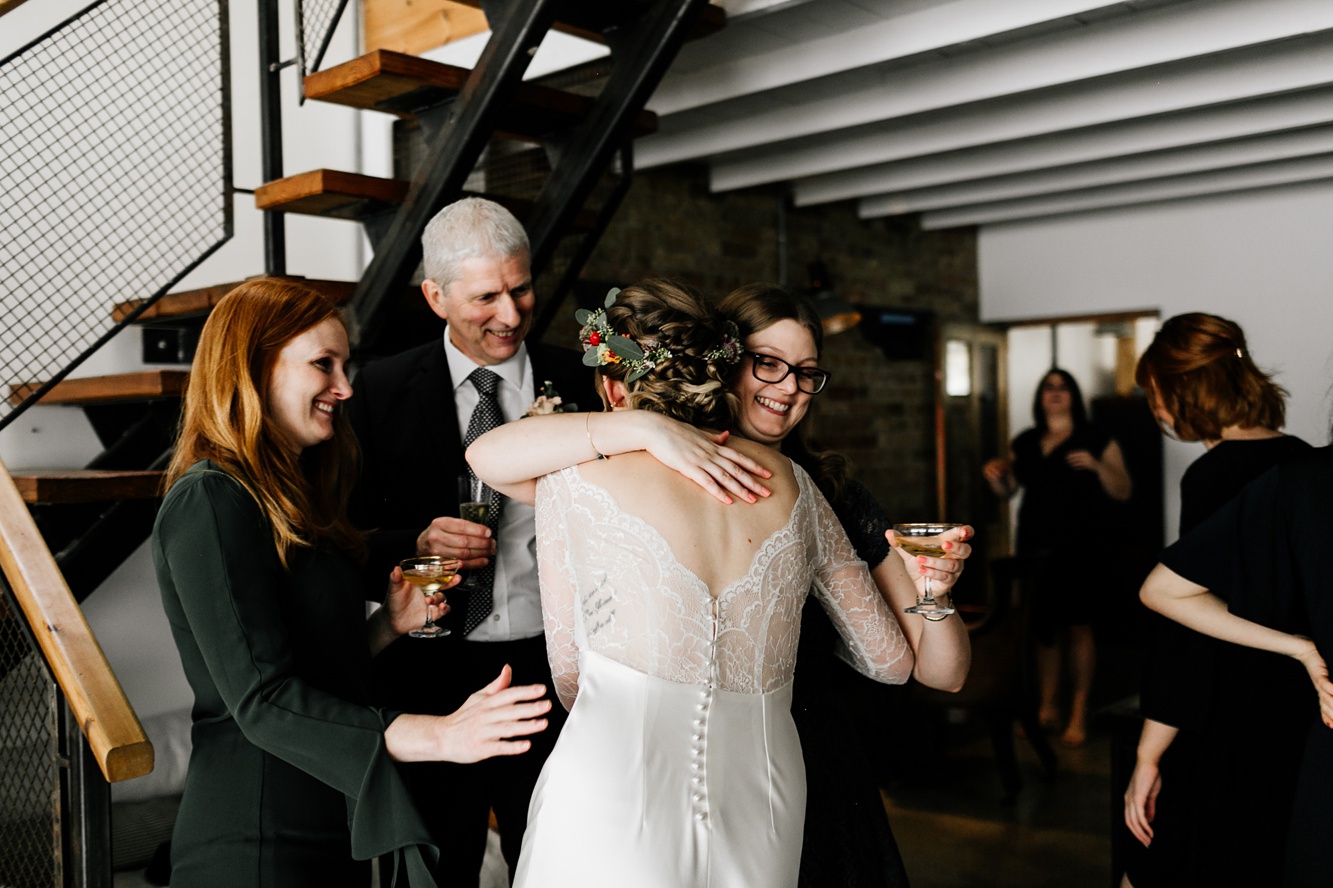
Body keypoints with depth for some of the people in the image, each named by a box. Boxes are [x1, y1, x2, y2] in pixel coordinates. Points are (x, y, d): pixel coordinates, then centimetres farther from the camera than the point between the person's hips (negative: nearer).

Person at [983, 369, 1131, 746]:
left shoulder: (1097, 441, 3)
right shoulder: (1025, 443, 14)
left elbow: (1123, 491, -2)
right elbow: (1006, 490, 20)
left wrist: (1097, 466, -19)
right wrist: (996, 476, -2)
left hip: (1080, 548, -4)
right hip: (1034, 548, 4)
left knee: (1077, 627, -6)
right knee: (1042, 629, 5)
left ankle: (1078, 716, 0)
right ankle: (1046, 709, 15)